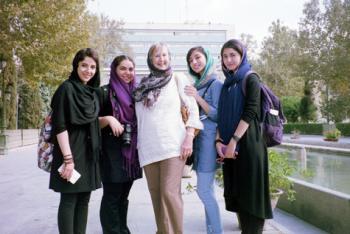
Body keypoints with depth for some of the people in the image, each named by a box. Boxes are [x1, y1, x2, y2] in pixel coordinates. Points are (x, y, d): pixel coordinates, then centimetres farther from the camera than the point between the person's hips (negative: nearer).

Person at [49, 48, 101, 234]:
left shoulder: (92, 92, 13)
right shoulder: (66, 88, -9)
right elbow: (59, 125, -16)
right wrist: (68, 158, -21)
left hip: (89, 153, 8)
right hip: (71, 152, -7)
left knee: (83, 200, 11)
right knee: (69, 200, -2)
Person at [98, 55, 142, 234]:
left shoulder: (135, 93, 12)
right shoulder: (105, 92, -4)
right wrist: (108, 119, -22)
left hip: (131, 150, 6)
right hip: (112, 151, -5)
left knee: (123, 196, 13)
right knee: (112, 196, -2)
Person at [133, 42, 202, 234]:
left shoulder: (178, 78, 7)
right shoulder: (143, 84, 16)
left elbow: (193, 109, 2)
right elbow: (139, 116, 18)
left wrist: (189, 138, -9)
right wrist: (138, 144, 12)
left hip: (172, 144, -3)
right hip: (148, 147, 4)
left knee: (169, 192, -12)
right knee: (156, 194, 6)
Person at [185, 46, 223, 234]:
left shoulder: (215, 83, -6)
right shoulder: (196, 85, 15)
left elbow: (218, 115, -11)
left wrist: (198, 98, -16)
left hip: (209, 139, -7)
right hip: (198, 139, 7)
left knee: (203, 190, -8)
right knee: (207, 190, 9)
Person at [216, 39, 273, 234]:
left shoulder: (250, 79, -2)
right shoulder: (227, 84, 16)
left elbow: (251, 112, -13)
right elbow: (221, 116, 13)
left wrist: (233, 141, -18)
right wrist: (219, 141, -3)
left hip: (248, 144, -6)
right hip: (229, 146, 7)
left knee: (250, 193, -3)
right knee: (237, 193, 9)